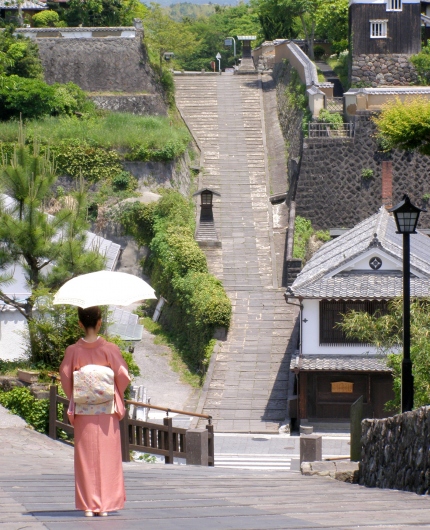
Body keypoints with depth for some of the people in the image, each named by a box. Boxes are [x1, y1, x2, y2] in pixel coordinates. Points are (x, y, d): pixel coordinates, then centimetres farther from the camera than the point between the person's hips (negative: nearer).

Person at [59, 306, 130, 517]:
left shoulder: (73, 351, -3)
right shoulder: (109, 349, -6)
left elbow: (66, 377, -4)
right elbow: (123, 376, -7)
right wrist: (116, 397, 11)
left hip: (83, 411, 1)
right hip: (107, 411, -1)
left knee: (86, 459, 5)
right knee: (107, 457, 5)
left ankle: (88, 505, 3)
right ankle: (105, 504, 3)